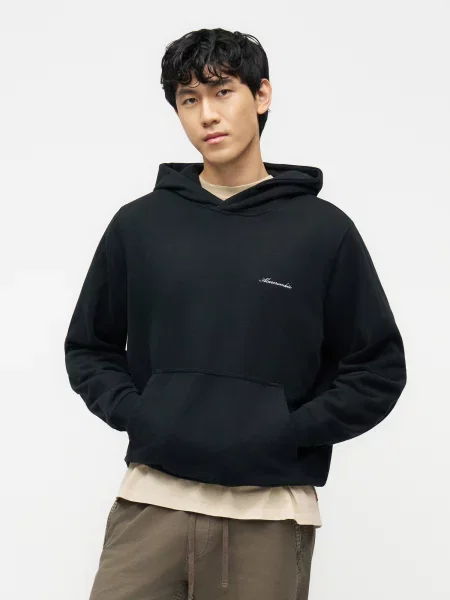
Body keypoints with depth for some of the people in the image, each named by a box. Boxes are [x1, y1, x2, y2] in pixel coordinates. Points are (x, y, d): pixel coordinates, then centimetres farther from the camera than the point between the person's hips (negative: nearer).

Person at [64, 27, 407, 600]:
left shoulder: (323, 230, 1)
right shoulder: (138, 223, 6)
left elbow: (379, 369, 3)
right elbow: (89, 347, 14)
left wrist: (290, 432, -8)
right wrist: (132, 412, -3)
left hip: (270, 514, -1)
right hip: (151, 503, 1)